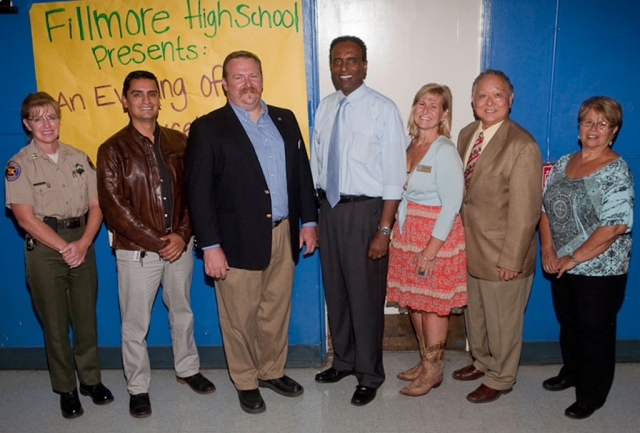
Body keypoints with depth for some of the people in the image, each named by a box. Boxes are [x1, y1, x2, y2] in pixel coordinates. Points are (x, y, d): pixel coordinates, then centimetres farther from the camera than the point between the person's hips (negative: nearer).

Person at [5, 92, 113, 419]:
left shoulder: (79, 158, 7)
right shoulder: (19, 164, -3)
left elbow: (96, 205, 3)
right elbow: (26, 218, -9)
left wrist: (83, 243, -12)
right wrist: (64, 248, -12)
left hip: (82, 244, 3)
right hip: (44, 249, -3)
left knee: (86, 316, 10)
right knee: (55, 322, 7)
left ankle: (91, 379, 26)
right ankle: (66, 389, 22)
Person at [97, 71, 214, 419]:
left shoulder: (178, 142, 4)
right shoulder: (112, 149, -6)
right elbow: (114, 207, -11)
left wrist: (181, 235, -11)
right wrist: (156, 242, -15)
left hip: (179, 246, 3)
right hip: (136, 251, -3)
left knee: (182, 312, 18)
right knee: (135, 324, 7)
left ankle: (187, 368, 38)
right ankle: (138, 388, 26)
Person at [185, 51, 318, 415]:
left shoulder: (285, 120, 9)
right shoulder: (208, 128, -5)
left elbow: (302, 172, 13)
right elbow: (199, 192, -9)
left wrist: (309, 221, 9)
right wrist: (210, 246, -13)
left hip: (283, 235, 4)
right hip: (238, 240, -4)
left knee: (277, 311, 16)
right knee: (240, 318, 9)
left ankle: (273, 371, 37)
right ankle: (246, 382, 29)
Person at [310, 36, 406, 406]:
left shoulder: (383, 109, -11)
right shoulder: (325, 107, 7)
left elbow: (394, 175, -14)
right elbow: (317, 164, 12)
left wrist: (384, 229, -17)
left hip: (365, 210, -6)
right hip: (330, 208, 6)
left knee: (366, 295, 5)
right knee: (335, 291, 18)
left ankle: (370, 375, 27)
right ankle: (344, 361, 40)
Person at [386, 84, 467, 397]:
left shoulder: (444, 151, -15)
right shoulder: (408, 144, 6)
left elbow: (452, 205, -18)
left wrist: (431, 248, -19)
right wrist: (397, 229, 7)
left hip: (436, 235, -7)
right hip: (406, 231, 7)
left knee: (433, 304, 4)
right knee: (414, 300, 15)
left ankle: (433, 371, 22)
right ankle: (425, 361, 33)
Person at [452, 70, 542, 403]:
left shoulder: (523, 146, -20)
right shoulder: (466, 134, 5)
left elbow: (525, 211, -19)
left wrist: (512, 260, -18)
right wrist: (460, 236, 7)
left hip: (501, 253, -7)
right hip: (470, 246, 7)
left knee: (502, 320, 12)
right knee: (474, 312, 23)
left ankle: (499, 379, 33)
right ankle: (482, 361, 47)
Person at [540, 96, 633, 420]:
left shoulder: (616, 171, -15)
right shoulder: (563, 163, 4)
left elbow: (615, 226, -21)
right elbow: (545, 207, 6)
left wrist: (574, 258, -18)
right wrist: (547, 248, -7)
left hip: (599, 270, -6)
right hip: (562, 266, 6)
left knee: (594, 332, 8)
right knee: (568, 323, 21)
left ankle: (592, 395, 27)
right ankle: (571, 372, 44)